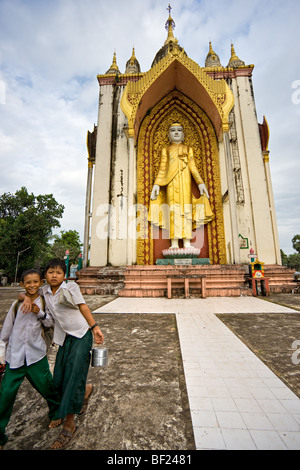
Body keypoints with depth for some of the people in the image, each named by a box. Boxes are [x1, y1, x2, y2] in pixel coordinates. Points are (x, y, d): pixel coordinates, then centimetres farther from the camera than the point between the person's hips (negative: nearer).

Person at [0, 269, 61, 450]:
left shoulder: (45, 302, -4)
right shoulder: (17, 304, -2)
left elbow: (52, 323, -2)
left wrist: (40, 313, -19)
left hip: (36, 355, 0)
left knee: (47, 387, 10)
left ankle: (56, 413, 37)